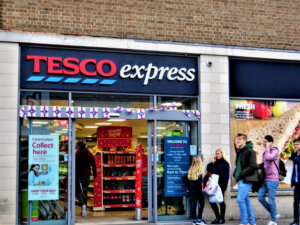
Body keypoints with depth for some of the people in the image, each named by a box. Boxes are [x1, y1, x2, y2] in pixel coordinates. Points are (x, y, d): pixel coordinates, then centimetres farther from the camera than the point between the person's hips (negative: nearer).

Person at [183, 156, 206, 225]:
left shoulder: (190, 170, 4)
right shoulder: (199, 171, -11)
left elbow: (184, 179, 6)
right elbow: (200, 181, -20)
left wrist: (188, 187, 13)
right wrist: (201, 189, -11)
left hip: (191, 190, 5)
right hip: (197, 190, -5)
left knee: (193, 204, 8)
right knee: (201, 204, 8)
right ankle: (199, 219, 6)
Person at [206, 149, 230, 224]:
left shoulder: (225, 163, 2)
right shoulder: (214, 163, 18)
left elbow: (226, 174, -4)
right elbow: (208, 169, 6)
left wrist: (224, 185, -13)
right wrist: (212, 162, -1)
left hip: (221, 185, -5)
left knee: (221, 201, -1)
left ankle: (222, 218, 7)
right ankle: (217, 217, 13)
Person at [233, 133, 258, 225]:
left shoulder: (250, 151, -10)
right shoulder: (239, 151, 15)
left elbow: (253, 166, -16)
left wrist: (241, 173, -15)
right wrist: (236, 173, 11)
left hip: (247, 179, -9)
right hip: (240, 179, 9)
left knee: (240, 199, -13)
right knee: (246, 199, 11)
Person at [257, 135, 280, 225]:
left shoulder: (275, 151, -7)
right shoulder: (265, 152, 16)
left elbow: (268, 157, -27)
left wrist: (267, 147, -14)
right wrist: (260, 168, 6)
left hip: (272, 179, -8)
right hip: (265, 179, 8)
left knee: (271, 200, -4)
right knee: (260, 197, 3)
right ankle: (274, 214, 16)